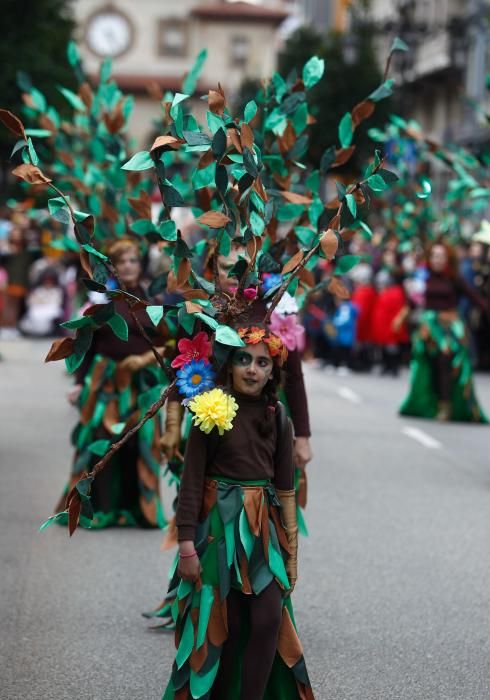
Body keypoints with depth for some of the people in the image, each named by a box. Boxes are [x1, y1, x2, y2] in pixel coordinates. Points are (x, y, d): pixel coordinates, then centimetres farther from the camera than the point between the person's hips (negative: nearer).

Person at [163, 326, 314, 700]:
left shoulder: (278, 418, 7)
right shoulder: (212, 411, -6)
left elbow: (286, 488, 10)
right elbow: (191, 481, -8)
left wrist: (291, 550, 8)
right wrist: (187, 544, -13)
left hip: (263, 527, 4)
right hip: (220, 525, -4)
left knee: (269, 622, -6)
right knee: (223, 626, 1)